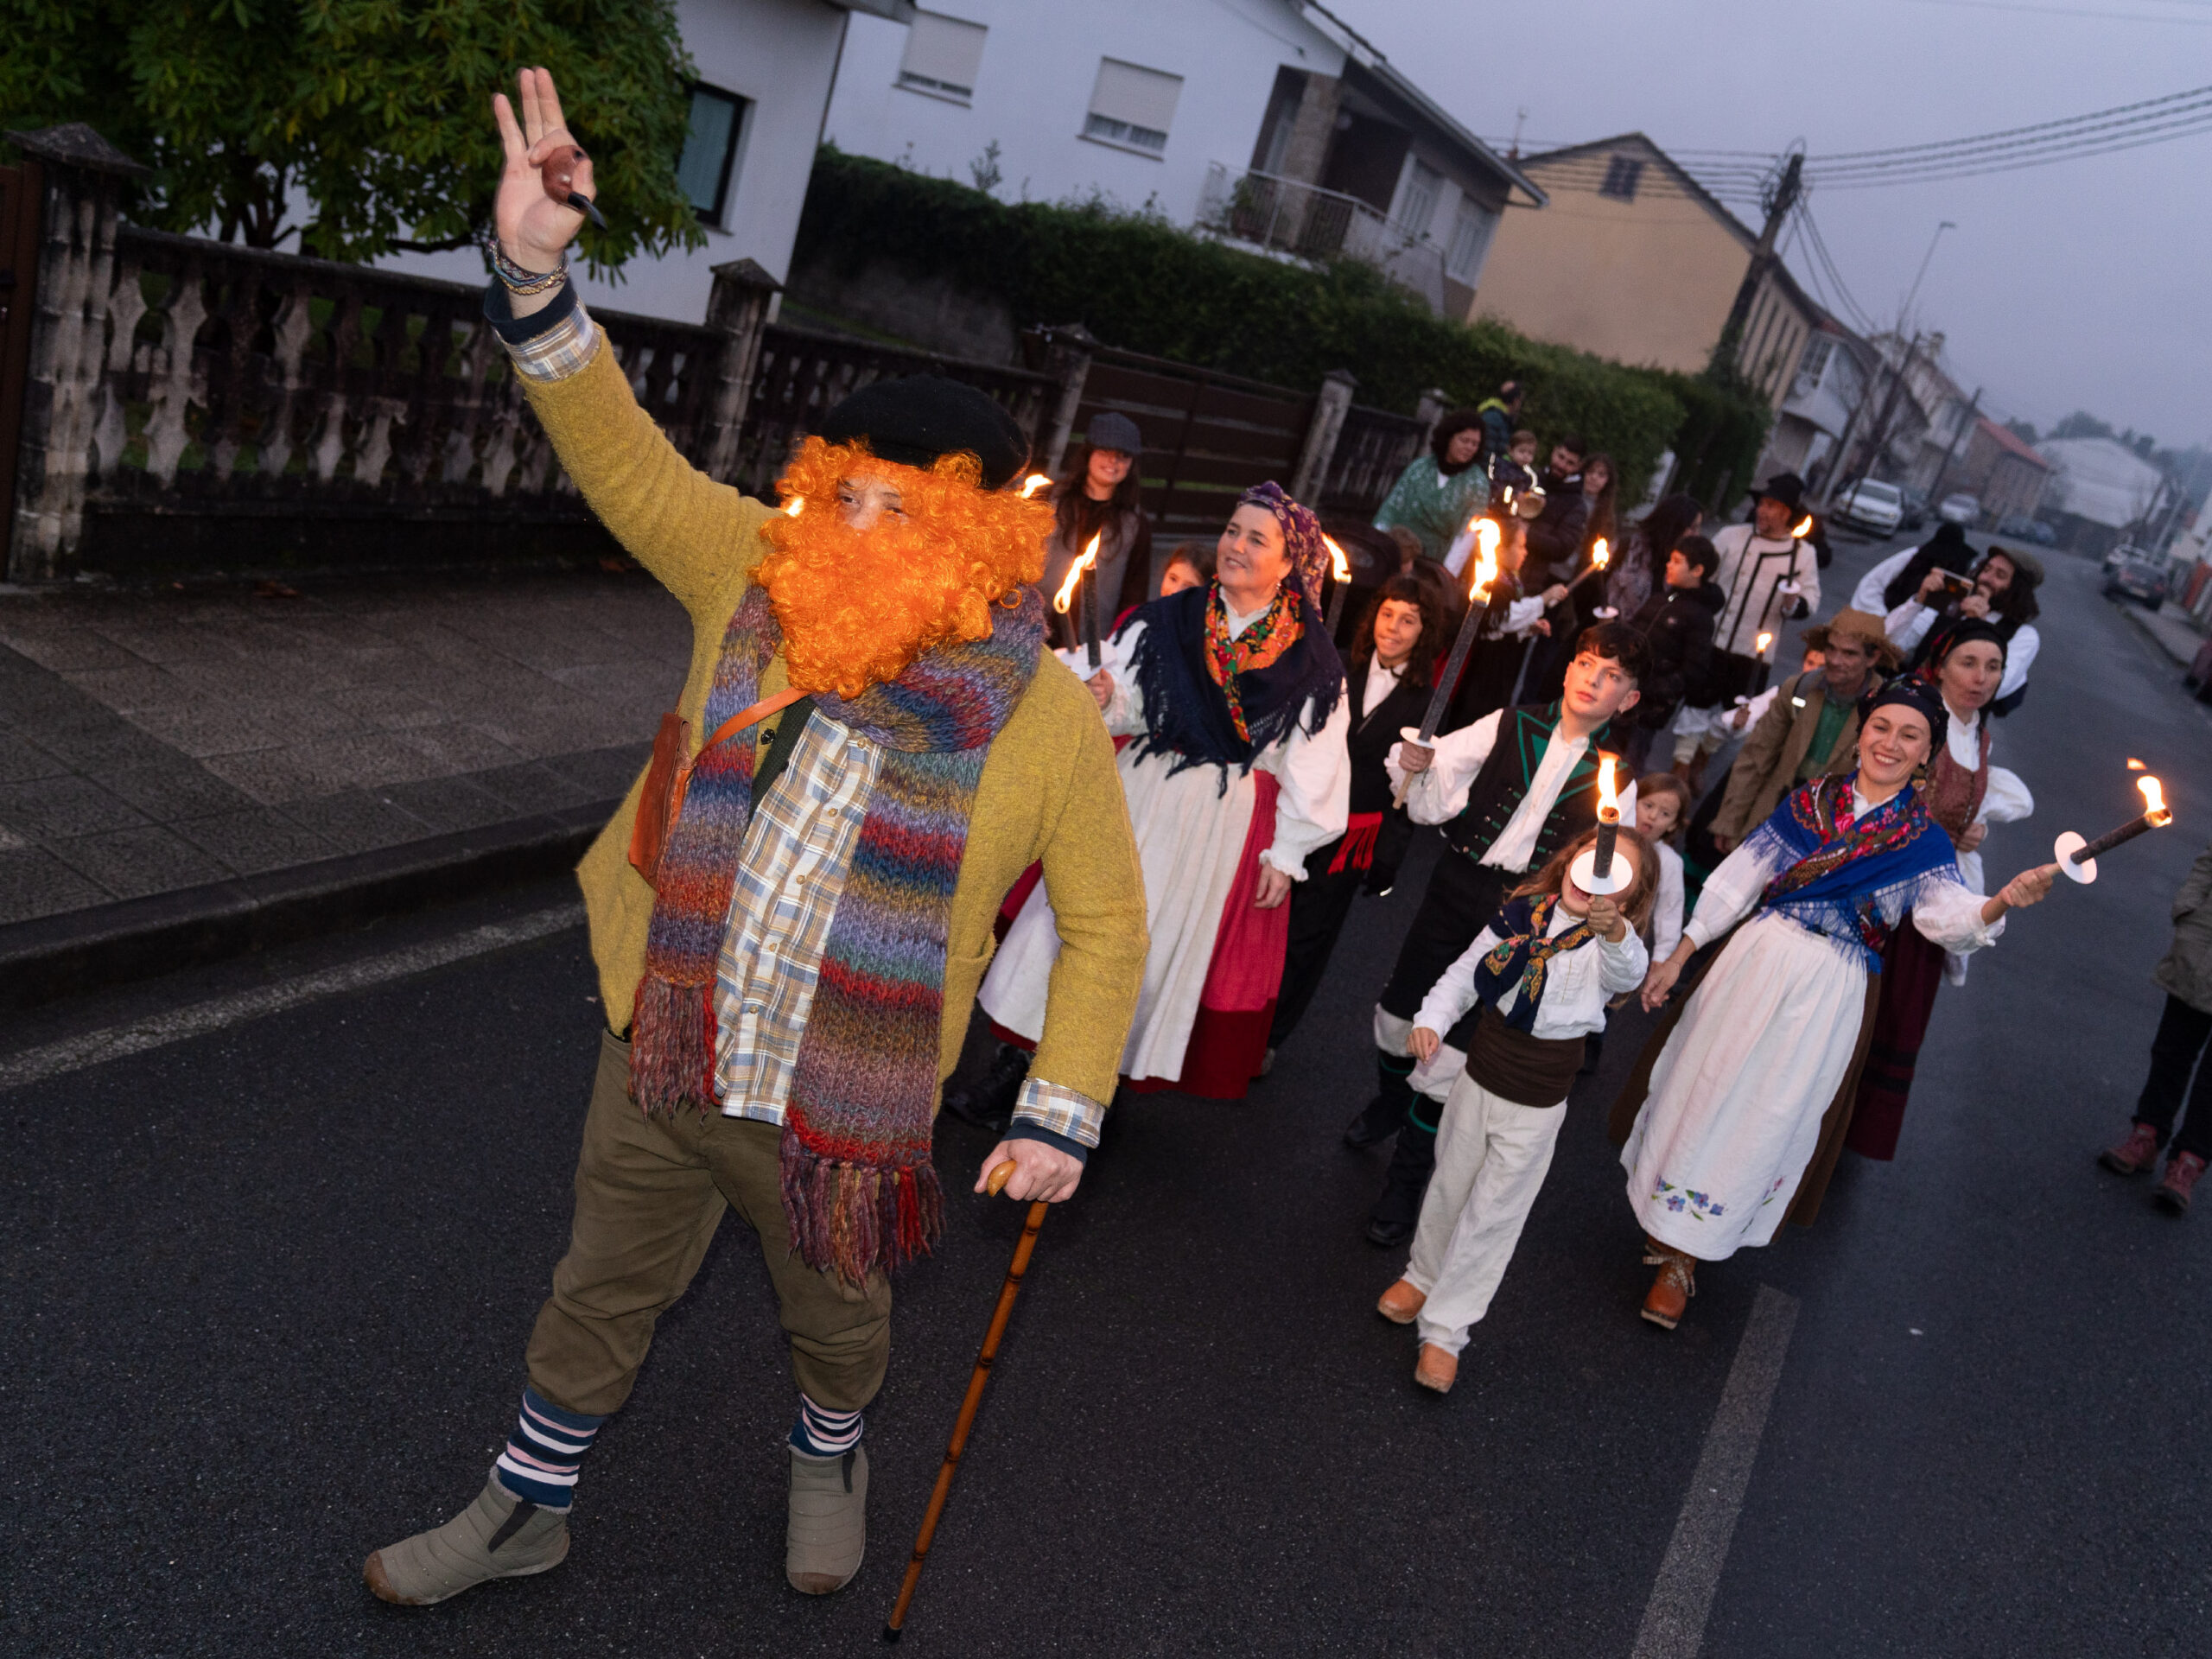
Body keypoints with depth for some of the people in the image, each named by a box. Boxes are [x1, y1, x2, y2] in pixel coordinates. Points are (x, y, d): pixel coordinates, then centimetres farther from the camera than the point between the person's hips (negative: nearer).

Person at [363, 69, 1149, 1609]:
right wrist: (536, 277, -21)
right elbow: (627, 459, -7)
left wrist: (1062, 1114, -10)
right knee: (601, 1300, 23)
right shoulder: (759, 584, -8)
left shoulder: (1050, 720, -16)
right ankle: (526, 1511, 48)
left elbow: (1106, 923, -8)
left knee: (838, 1322, 24)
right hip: (661, 1063, 3)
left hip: (842, 1117, -2)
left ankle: (829, 1458, 58)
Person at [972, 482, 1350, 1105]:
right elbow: (1128, 704, 4)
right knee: (1080, 916, 0)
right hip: (1139, 796, 1)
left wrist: (1287, 854, -4)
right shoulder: (1168, 620, 0)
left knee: (1168, 944, 9)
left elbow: (1314, 766, -2)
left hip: (1231, 819, -1)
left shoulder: (1312, 662, -4)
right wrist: (1104, 698, -20)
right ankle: (1017, 1054, 15)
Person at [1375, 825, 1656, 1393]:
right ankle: (1424, 1275, 46)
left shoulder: (1610, 943, -15)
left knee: (1492, 1217, 7)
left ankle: (1444, 1329, 22)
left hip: (1535, 1109, -3)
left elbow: (1628, 972, -39)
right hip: (1478, 1082, 3)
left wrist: (1613, 931, -61)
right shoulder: (1521, 914, -5)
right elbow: (1466, 972, 5)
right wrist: (1432, 1020, -10)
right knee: (1449, 1187, 20)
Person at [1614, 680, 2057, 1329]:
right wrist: (1678, 956, 2)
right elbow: (1738, 879, 4)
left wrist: (2000, 903, -39)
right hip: (1755, 962, 2)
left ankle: (1683, 1258, 18)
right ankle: (1665, 1218, 30)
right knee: (1703, 1092, 8)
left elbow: (1948, 914, -17)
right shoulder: (1808, 801, 3)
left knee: (1764, 1119, 4)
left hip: (1827, 997, -2)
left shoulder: (1923, 843, -2)